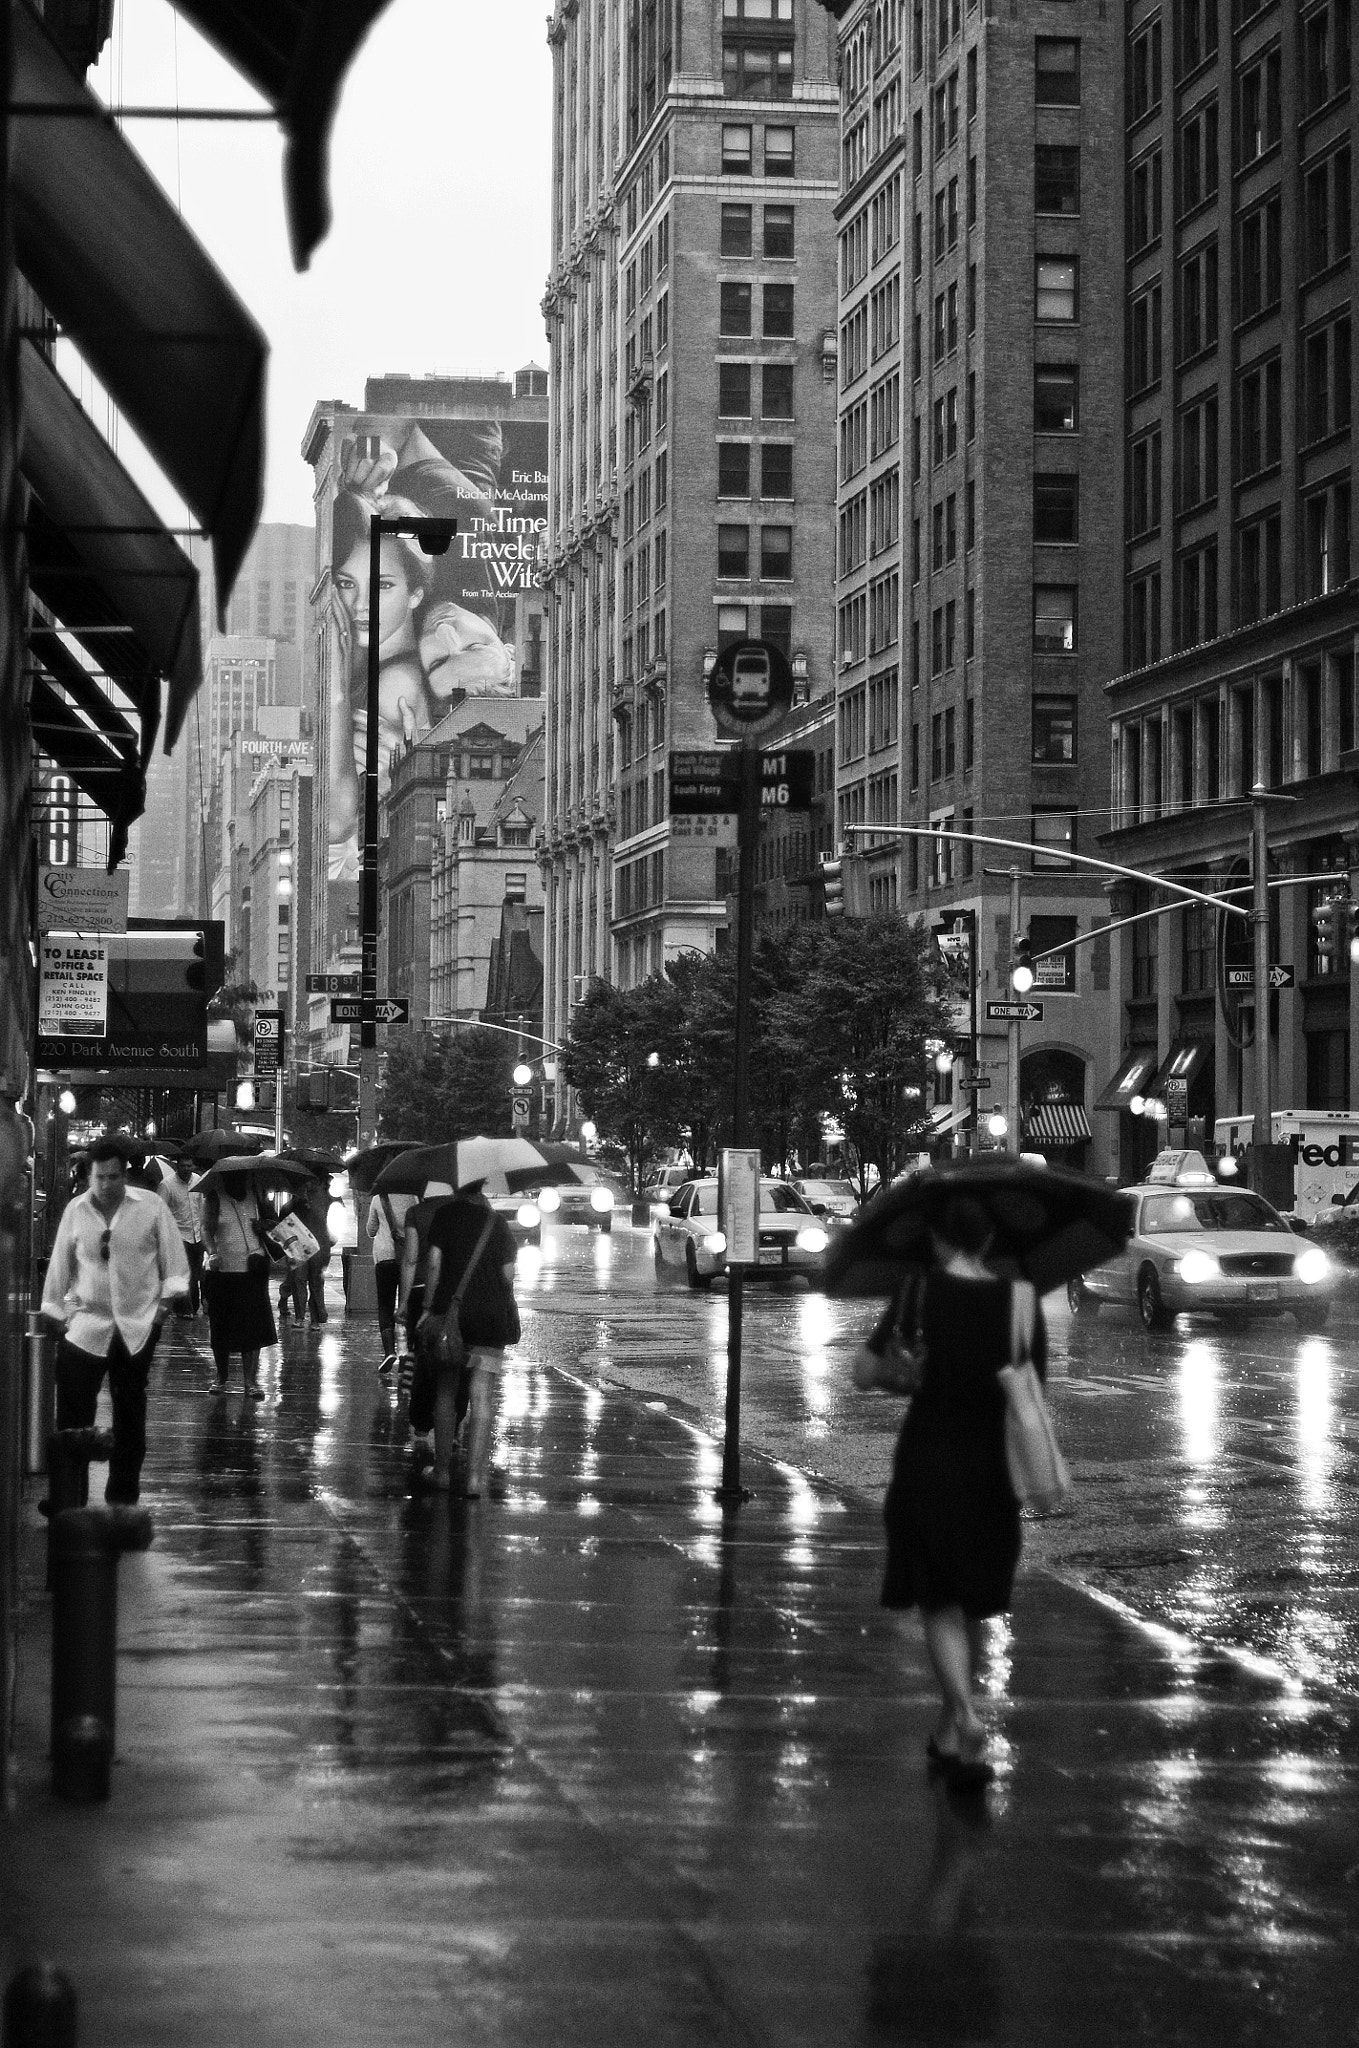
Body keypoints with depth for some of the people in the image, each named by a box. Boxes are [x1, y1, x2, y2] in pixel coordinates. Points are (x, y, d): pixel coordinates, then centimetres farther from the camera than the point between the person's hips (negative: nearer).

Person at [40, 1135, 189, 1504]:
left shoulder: (151, 1206, -4)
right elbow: (60, 1265, 7)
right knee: (72, 1410, -8)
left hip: (138, 1326, 0)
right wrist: (55, 1312, 9)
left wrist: (165, 1301, -3)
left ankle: (122, 1497, 19)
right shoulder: (76, 1210, -2)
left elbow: (174, 1259, 4)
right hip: (87, 1323, 0)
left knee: (130, 1413, 8)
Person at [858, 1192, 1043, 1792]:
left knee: (939, 1603, 2)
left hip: (927, 1456, -2)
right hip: (993, 1465, 2)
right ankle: (948, 1735, 26)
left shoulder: (922, 1290, -8)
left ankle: (967, 1720, -20)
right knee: (973, 1601, 16)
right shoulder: (1020, 1297, -4)